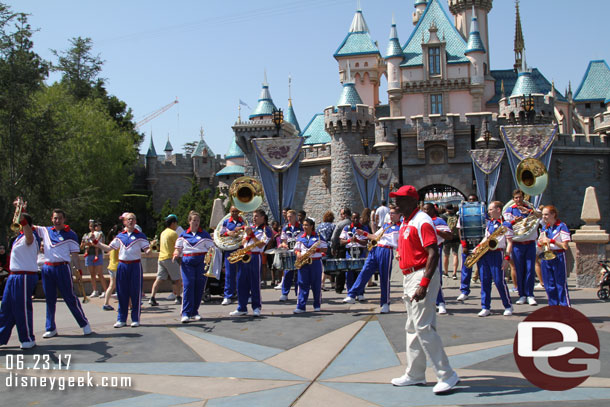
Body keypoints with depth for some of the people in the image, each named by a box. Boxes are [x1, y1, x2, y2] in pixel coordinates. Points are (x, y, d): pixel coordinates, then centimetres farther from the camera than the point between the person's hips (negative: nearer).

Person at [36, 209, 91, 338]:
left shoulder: (70, 234, 0)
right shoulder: (46, 231, 10)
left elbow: (75, 254, 0)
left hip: (62, 268, -4)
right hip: (47, 268, 4)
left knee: (70, 297, -2)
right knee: (50, 299, 10)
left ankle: (84, 324, 9)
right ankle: (51, 328, 20)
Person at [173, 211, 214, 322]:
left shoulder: (205, 235, 8)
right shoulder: (183, 235, 12)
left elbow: (211, 248, 4)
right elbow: (178, 249, 10)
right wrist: (176, 255, -11)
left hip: (201, 262, 0)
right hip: (187, 263, 0)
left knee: (199, 287, 2)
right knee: (188, 286, -11)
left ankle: (194, 312, 13)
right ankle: (186, 313, -10)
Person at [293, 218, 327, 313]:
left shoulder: (318, 237, 2)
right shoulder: (300, 238, 11)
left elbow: (325, 249, 1)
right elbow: (296, 249, 12)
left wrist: (317, 250, -16)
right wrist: (298, 253, -10)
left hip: (316, 262, -2)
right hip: (303, 263, 2)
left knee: (316, 285, 3)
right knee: (303, 284, -3)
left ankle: (317, 305, 15)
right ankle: (301, 306, -4)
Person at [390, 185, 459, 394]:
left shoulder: (422, 221, -15)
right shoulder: (405, 222, 15)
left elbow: (433, 254, -23)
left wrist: (424, 284, -29)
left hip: (422, 276, -10)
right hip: (409, 277, 10)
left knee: (423, 326, -12)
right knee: (412, 328, 15)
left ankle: (447, 375, -5)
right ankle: (415, 375, 25)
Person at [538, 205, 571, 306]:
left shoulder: (561, 226, -7)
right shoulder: (544, 227, 12)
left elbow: (565, 246, -12)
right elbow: (541, 247, 16)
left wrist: (551, 241, -18)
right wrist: (541, 243, -5)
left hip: (558, 257, -6)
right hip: (546, 257, 6)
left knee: (561, 285, -6)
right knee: (549, 286, 8)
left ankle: (566, 307, -2)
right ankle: (553, 306, 17)